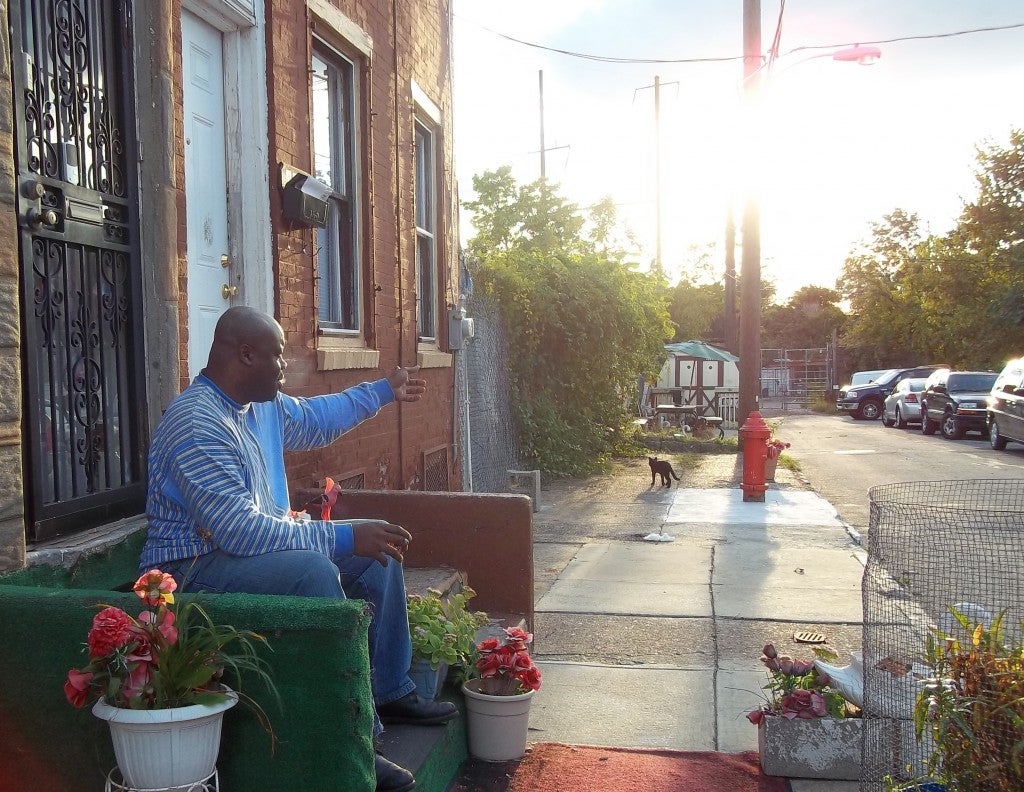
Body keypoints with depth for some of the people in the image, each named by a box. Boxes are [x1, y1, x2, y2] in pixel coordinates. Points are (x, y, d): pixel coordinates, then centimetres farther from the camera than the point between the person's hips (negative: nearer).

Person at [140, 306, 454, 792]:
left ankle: (388, 692, 16)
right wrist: (344, 537, -32)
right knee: (313, 569, -36)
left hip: (257, 546, 11)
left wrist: (384, 391, 29)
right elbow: (240, 532, -33)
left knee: (377, 553, 9)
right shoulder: (197, 424, -26)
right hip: (192, 570, -10)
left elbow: (314, 419, 28)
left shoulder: (265, 406, 4)